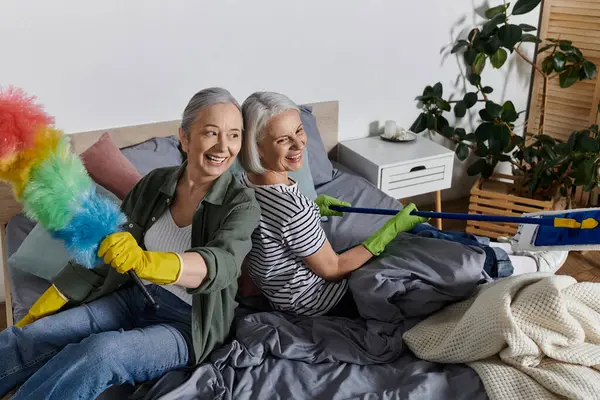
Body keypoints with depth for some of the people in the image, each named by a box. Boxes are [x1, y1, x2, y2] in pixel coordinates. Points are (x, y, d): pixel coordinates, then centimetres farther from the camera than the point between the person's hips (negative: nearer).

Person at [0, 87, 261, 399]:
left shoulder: (243, 204, -11)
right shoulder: (155, 183, 2)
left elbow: (220, 264, -29)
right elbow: (103, 251, 8)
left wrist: (145, 261, -48)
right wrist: (40, 309, 6)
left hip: (187, 325, -4)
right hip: (132, 299, 5)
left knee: (101, 352, -32)